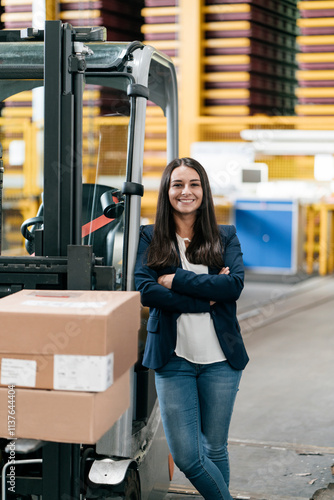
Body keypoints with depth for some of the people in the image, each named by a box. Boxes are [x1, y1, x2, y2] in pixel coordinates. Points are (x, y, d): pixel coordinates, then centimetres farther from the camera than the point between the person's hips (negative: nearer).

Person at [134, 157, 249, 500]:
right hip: (173, 358, 0)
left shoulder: (225, 237, 6)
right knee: (186, 456, -3)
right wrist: (208, 297, -14)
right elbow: (146, 291, -10)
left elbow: (235, 285, -10)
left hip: (220, 359, 1)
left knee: (214, 449, 11)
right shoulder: (150, 238, 4)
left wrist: (177, 280, -14)